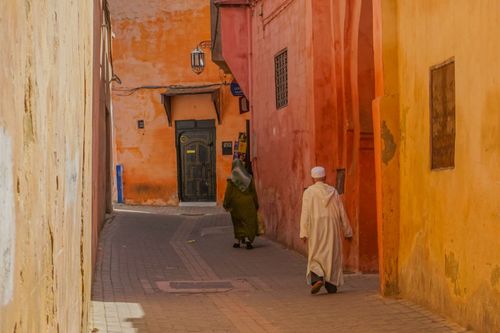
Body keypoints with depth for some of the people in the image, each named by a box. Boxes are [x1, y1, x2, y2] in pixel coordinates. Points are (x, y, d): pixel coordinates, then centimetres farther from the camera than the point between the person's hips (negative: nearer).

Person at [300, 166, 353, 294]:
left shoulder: (309, 192, -4)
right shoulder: (333, 191, 5)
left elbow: (305, 213, -11)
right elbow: (342, 213, 6)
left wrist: (304, 233, -10)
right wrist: (347, 231, 13)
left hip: (315, 229, -2)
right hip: (332, 228, 2)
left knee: (315, 256, 6)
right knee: (332, 256, 10)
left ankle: (317, 278, -19)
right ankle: (332, 285, 7)